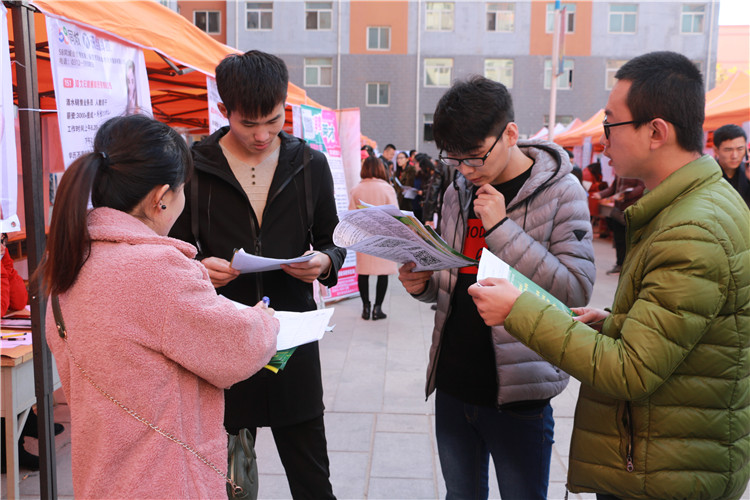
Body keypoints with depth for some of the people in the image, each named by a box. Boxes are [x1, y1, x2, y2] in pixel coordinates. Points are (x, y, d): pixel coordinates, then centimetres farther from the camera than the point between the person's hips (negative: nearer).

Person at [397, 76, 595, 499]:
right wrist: (424, 284, -5)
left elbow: (576, 290, -18)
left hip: (517, 394, -5)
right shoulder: (458, 192, 7)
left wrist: (502, 228, -21)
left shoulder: (560, 190, -9)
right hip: (452, 385, 5)